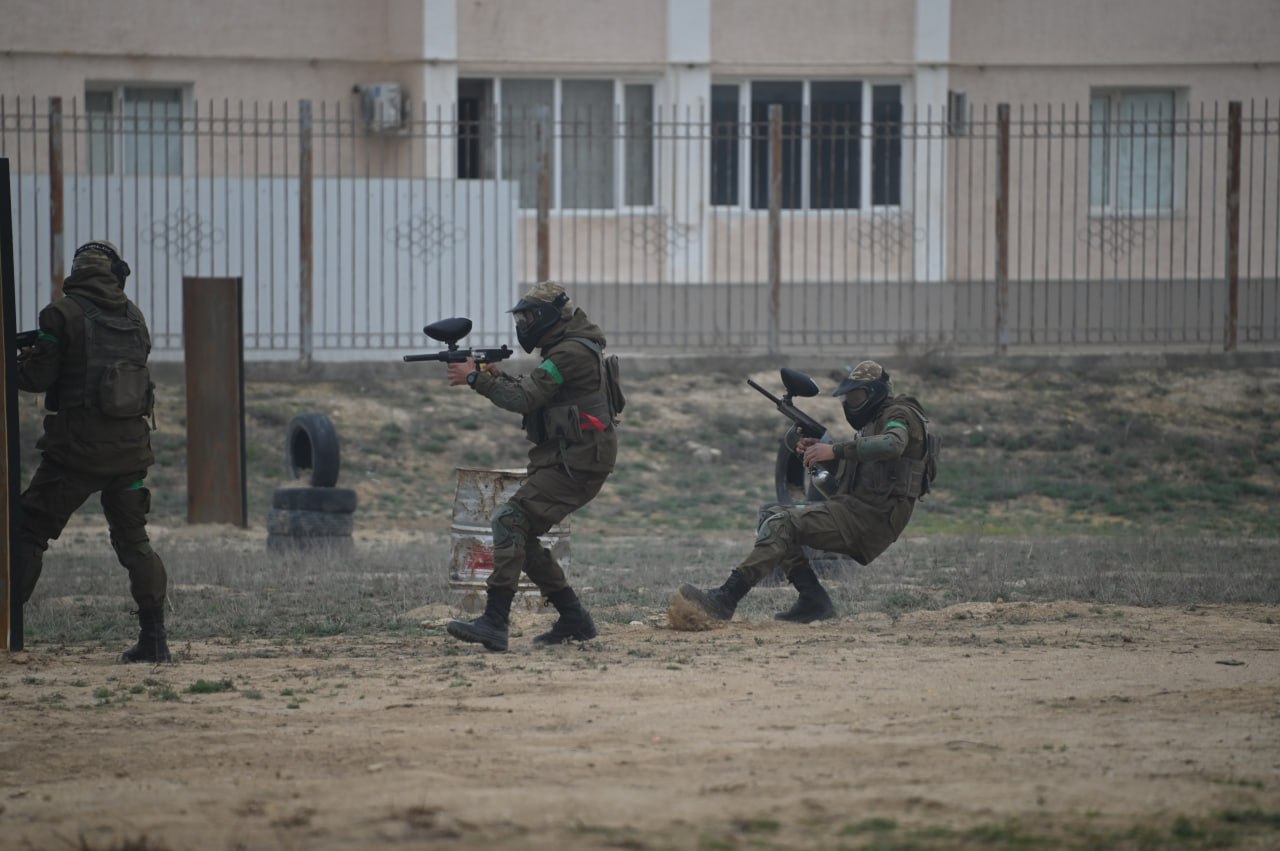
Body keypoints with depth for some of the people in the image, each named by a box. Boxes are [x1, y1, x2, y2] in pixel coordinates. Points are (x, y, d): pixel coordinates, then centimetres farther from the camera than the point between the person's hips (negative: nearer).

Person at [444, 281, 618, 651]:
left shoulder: (571, 353, -15)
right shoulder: (563, 349, 18)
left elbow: (524, 399, -20)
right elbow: (534, 397, 23)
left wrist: (476, 378, -11)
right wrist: (499, 376, 8)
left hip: (575, 465, -11)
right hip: (565, 459, 11)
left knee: (510, 520, -19)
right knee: (521, 535, 11)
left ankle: (495, 623, -26)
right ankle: (574, 621, 16)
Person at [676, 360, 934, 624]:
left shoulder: (899, 415, -5)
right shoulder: (873, 421, 26)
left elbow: (891, 445, -29)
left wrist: (836, 450, -32)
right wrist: (819, 449, 10)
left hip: (870, 516, -10)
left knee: (783, 525, -21)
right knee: (774, 517, 4)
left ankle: (726, 599, -29)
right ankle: (813, 600, -4)